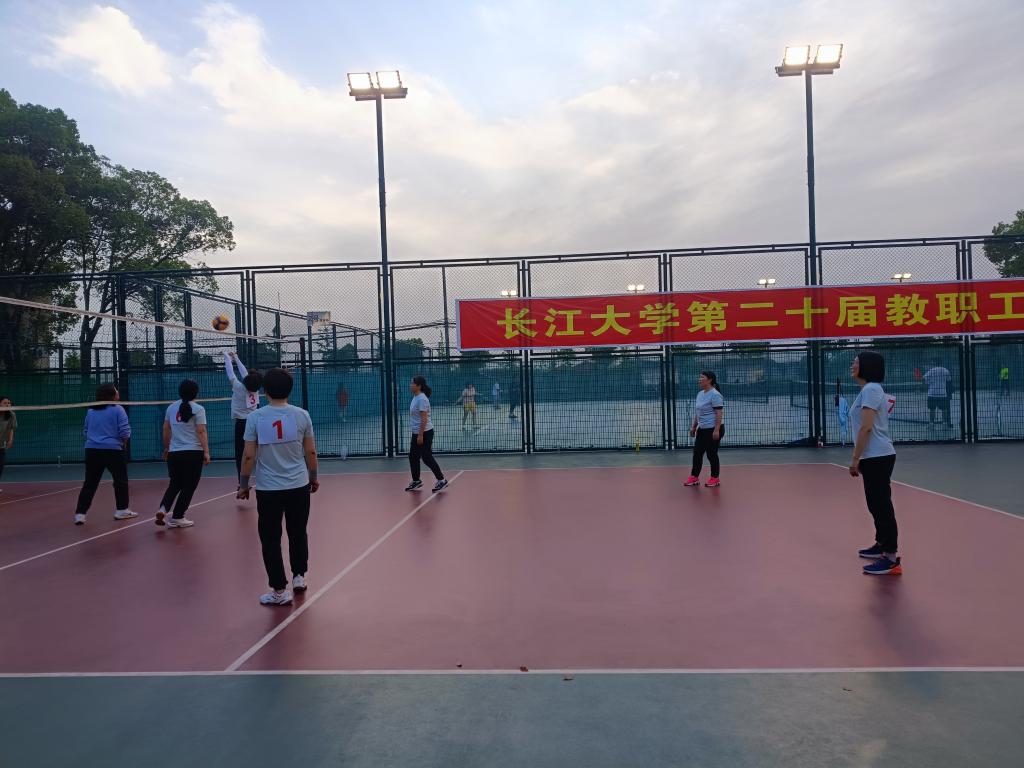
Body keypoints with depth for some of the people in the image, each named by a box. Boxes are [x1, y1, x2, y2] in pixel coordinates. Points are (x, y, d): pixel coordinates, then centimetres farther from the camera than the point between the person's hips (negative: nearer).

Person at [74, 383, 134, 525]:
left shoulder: (90, 411, 11)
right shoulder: (117, 410, -8)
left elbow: (85, 431, 21)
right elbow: (125, 432, -10)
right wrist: (123, 444, 8)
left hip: (92, 450, 5)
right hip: (113, 451, -5)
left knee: (90, 483, 7)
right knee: (120, 480, 11)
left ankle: (80, 514, 3)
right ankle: (121, 510, 17)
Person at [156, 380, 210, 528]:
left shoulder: (171, 407, 8)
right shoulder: (198, 409, -6)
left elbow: (166, 430, 14)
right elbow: (201, 432, -12)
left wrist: (166, 447, 25)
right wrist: (206, 452, -11)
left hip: (174, 453, 5)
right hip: (193, 453, -5)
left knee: (174, 484, 19)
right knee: (188, 487, 5)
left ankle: (163, 508, -1)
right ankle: (177, 518, 8)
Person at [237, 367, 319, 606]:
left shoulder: (255, 417, -8)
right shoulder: (302, 415, -4)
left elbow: (248, 456, -6)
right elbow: (311, 452, 1)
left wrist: (243, 484, 7)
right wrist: (313, 477, 16)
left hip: (268, 489, -2)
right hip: (299, 486, 2)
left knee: (271, 539, 7)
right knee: (298, 534, 18)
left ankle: (280, 590, 10)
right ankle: (299, 577, 31)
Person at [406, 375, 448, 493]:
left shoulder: (422, 399, -19)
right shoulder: (416, 397, 10)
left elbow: (424, 418, -23)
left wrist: (420, 435, -24)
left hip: (424, 433, -10)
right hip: (416, 433, 10)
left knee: (427, 458, -3)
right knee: (413, 457, 12)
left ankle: (441, 480, 6)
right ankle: (416, 481, 23)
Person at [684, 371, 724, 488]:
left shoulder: (715, 395, -15)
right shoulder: (700, 394, 12)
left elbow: (719, 414, -20)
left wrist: (716, 430, -24)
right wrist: (693, 427, 18)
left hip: (712, 430, -8)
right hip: (702, 430, 8)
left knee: (712, 454, 1)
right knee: (697, 453, 8)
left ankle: (715, 479, 14)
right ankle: (694, 477, 16)